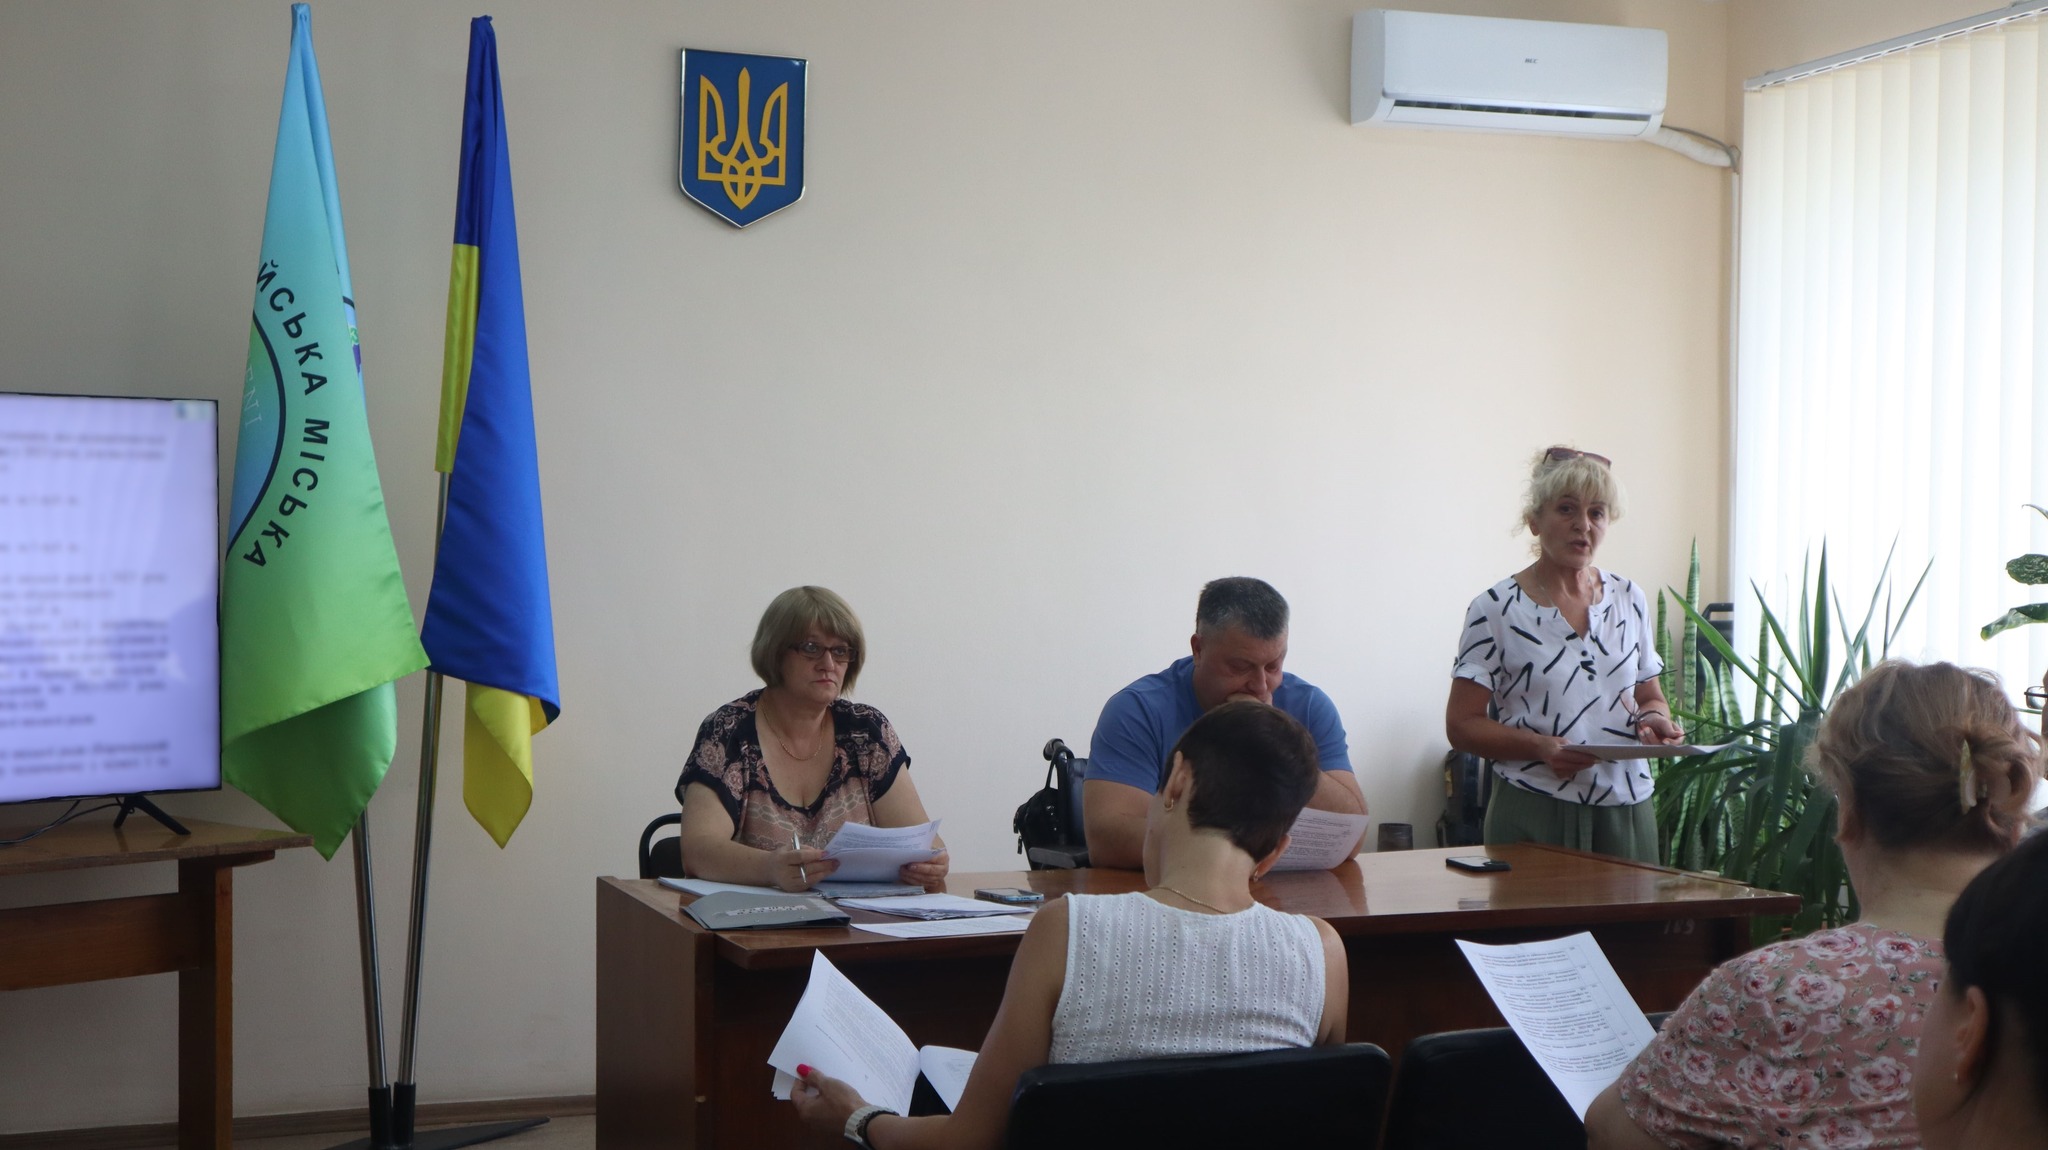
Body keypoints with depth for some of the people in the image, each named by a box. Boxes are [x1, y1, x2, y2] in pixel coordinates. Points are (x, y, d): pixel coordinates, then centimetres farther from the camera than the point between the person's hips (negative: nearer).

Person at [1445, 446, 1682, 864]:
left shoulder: (1629, 600, 11)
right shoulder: (1496, 609, -4)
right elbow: (1461, 724, -6)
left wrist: (1655, 720, -4)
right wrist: (1540, 746, -21)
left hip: (1627, 810, 4)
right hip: (1534, 814, -4)